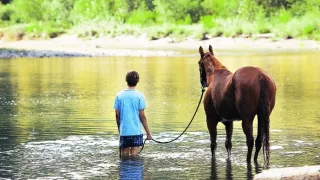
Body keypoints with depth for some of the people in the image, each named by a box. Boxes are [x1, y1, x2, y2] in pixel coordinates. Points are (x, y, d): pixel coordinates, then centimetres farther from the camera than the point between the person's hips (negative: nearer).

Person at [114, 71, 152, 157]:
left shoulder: (119, 95, 2)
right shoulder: (139, 95, -6)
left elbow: (117, 115, 5)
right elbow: (142, 116, -7)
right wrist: (148, 132, 0)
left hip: (123, 131, 3)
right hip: (136, 131, -3)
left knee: (125, 154, 10)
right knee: (134, 155, -2)